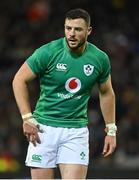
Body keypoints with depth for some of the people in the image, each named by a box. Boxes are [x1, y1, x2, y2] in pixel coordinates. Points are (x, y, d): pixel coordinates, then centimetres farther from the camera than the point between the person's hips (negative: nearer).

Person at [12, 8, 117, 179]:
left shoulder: (100, 59, -1)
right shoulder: (48, 52, -10)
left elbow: (106, 93, 15)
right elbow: (19, 80, -3)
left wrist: (111, 130, 13)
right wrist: (27, 118, -8)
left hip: (77, 131, 2)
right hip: (44, 128, -1)